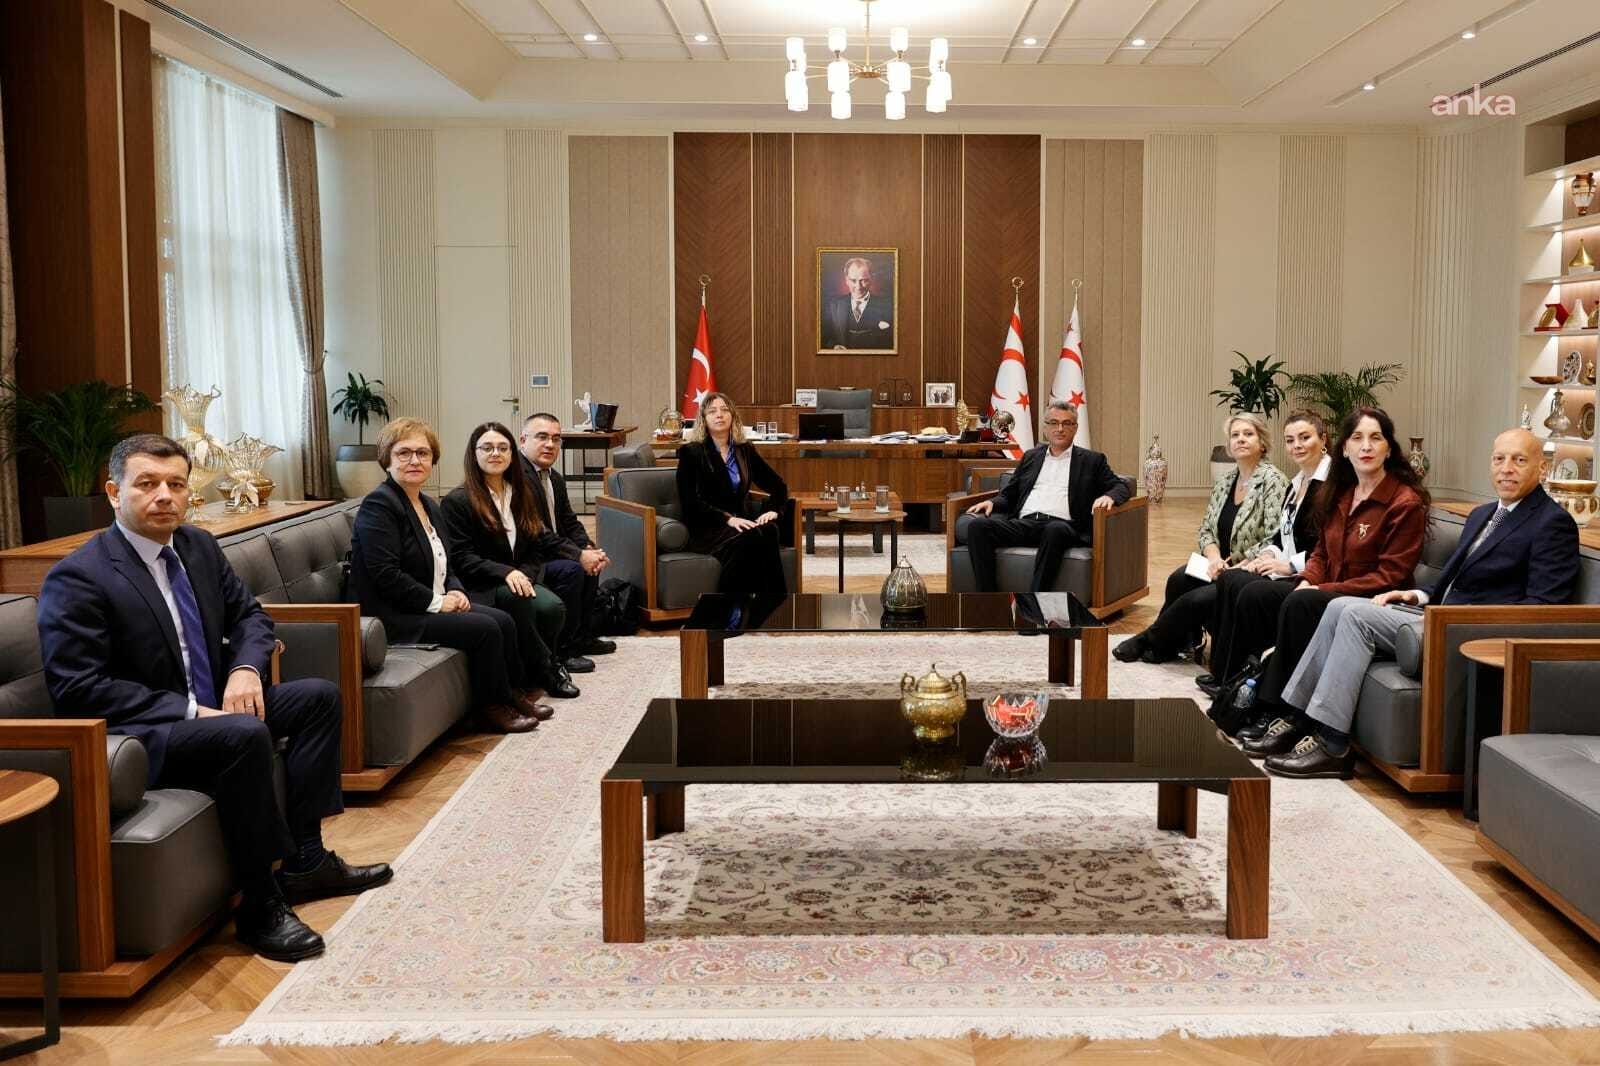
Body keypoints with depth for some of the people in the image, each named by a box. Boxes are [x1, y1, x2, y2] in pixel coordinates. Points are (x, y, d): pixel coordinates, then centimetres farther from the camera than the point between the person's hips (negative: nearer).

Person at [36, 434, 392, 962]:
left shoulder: (199, 546, 6)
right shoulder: (76, 579, -16)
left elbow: (249, 615, 16)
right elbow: (77, 687, -22)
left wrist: (246, 669, -8)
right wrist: (190, 711, -24)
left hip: (212, 708, 9)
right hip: (139, 737, -9)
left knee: (320, 696, 0)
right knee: (245, 735, -33)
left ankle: (304, 860, 0)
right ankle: (261, 905, -22)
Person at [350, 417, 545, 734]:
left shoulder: (429, 507, 15)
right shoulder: (378, 505, -15)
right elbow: (386, 575, -22)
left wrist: (455, 591, 1)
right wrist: (436, 602, -18)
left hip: (434, 604, 9)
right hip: (394, 616, -9)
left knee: (503, 620, -4)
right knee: (485, 629, -17)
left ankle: (513, 693, 12)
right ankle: (493, 707, -2)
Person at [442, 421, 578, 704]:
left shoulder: (521, 494, 17)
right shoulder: (458, 501, -3)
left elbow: (536, 547, 14)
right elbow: (461, 558, -10)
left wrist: (525, 575, -8)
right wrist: (506, 573, -23)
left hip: (517, 583, 5)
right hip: (479, 588, -5)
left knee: (553, 606, -28)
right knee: (515, 598, -37)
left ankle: (534, 667, -1)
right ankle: (546, 669, -18)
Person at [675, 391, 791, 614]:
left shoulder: (745, 451, 16)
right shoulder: (691, 453, 2)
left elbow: (778, 486, 17)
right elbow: (690, 502, -8)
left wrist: (773, 510, -5)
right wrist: (728, 518, -20)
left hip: (741, 522, 4)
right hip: (706, 529, -4)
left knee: (769, 531, -32)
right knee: (749, 539, -36)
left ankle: (775, 608, -31)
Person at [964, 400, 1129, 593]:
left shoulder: (1091, 460, 19)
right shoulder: (1031, 457, 28)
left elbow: (1120, 486, 12)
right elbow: (1009, 494, 27)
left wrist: (1108, 497, -13)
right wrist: (992, 502, 4)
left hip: (1062, 525, -3)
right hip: (1024, 524, 3)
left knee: (1055, 530, -40)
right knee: (977, 526, -24)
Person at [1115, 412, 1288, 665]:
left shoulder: (1273, 481, -11)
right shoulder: (1224, 482, 11)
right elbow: (1206, 529, 13)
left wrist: (1232, 565, -17)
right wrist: (1214, 556, -9)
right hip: (1221, 567, 6)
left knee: (1196, 599, -25)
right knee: (1178, 579, -23)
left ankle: (1150, 642, 0)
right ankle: (1181, 641, -3)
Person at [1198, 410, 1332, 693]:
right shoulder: (1297, 483, 17)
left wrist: (1290, 564, -17)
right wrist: (1268, 554, 2)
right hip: (1290, 570, 10)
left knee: (1253, 594, -26)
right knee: (1229, 579, -8)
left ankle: (1230, 678, -10)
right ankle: (1223, 672, -5)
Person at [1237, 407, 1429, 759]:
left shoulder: (1406, 502, -10)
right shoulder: (1340, 494, 13)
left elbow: (1390, 576, -15)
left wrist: (1321, 591, -19)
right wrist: (1307, 581, -5)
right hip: (1331, 596, 7)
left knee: (1300, 605, -29)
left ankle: (1291, 719, -21)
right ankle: (1272, 713, -24)